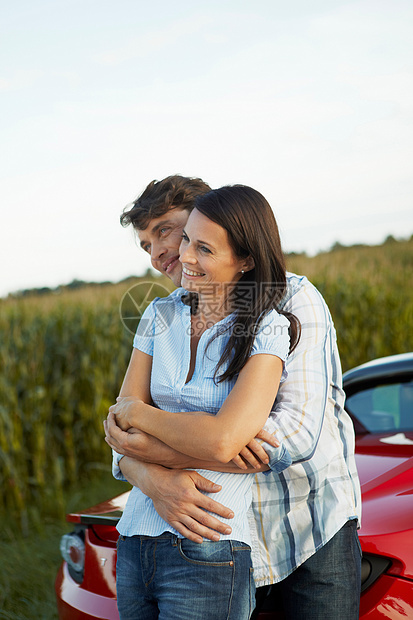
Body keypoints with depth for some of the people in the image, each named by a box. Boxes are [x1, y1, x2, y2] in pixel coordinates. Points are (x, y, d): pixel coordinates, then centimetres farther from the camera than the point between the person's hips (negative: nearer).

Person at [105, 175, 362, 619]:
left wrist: (148, 447, -24)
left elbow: (298, 431, -26)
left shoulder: (292, 298, -12)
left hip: (314, 536, -3)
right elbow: (127, 446, -2)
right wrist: (156, 481, -28)